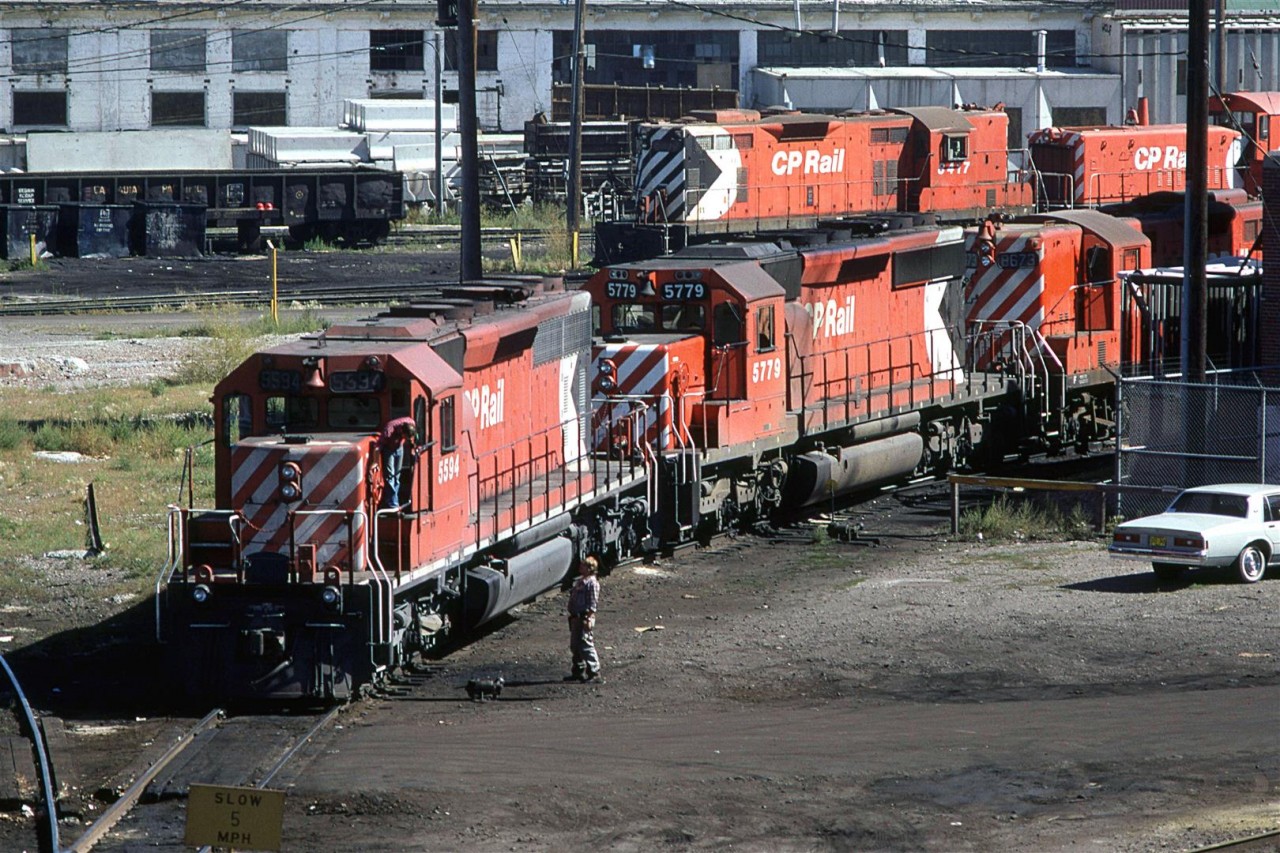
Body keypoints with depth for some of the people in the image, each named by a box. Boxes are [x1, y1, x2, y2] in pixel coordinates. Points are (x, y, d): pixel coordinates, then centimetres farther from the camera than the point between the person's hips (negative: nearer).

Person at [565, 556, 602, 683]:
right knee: (575, 645, 15)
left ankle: (594, 673, -11)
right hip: (576, 617, 10)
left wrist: (588, 619, -22)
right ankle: (578, 671, 26)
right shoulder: (580, 581, 17)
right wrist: (572, 616, 21)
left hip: (584, 617, -10)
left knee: (586, 645, -12)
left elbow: (593, 603, -17)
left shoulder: (592, 583, -12)